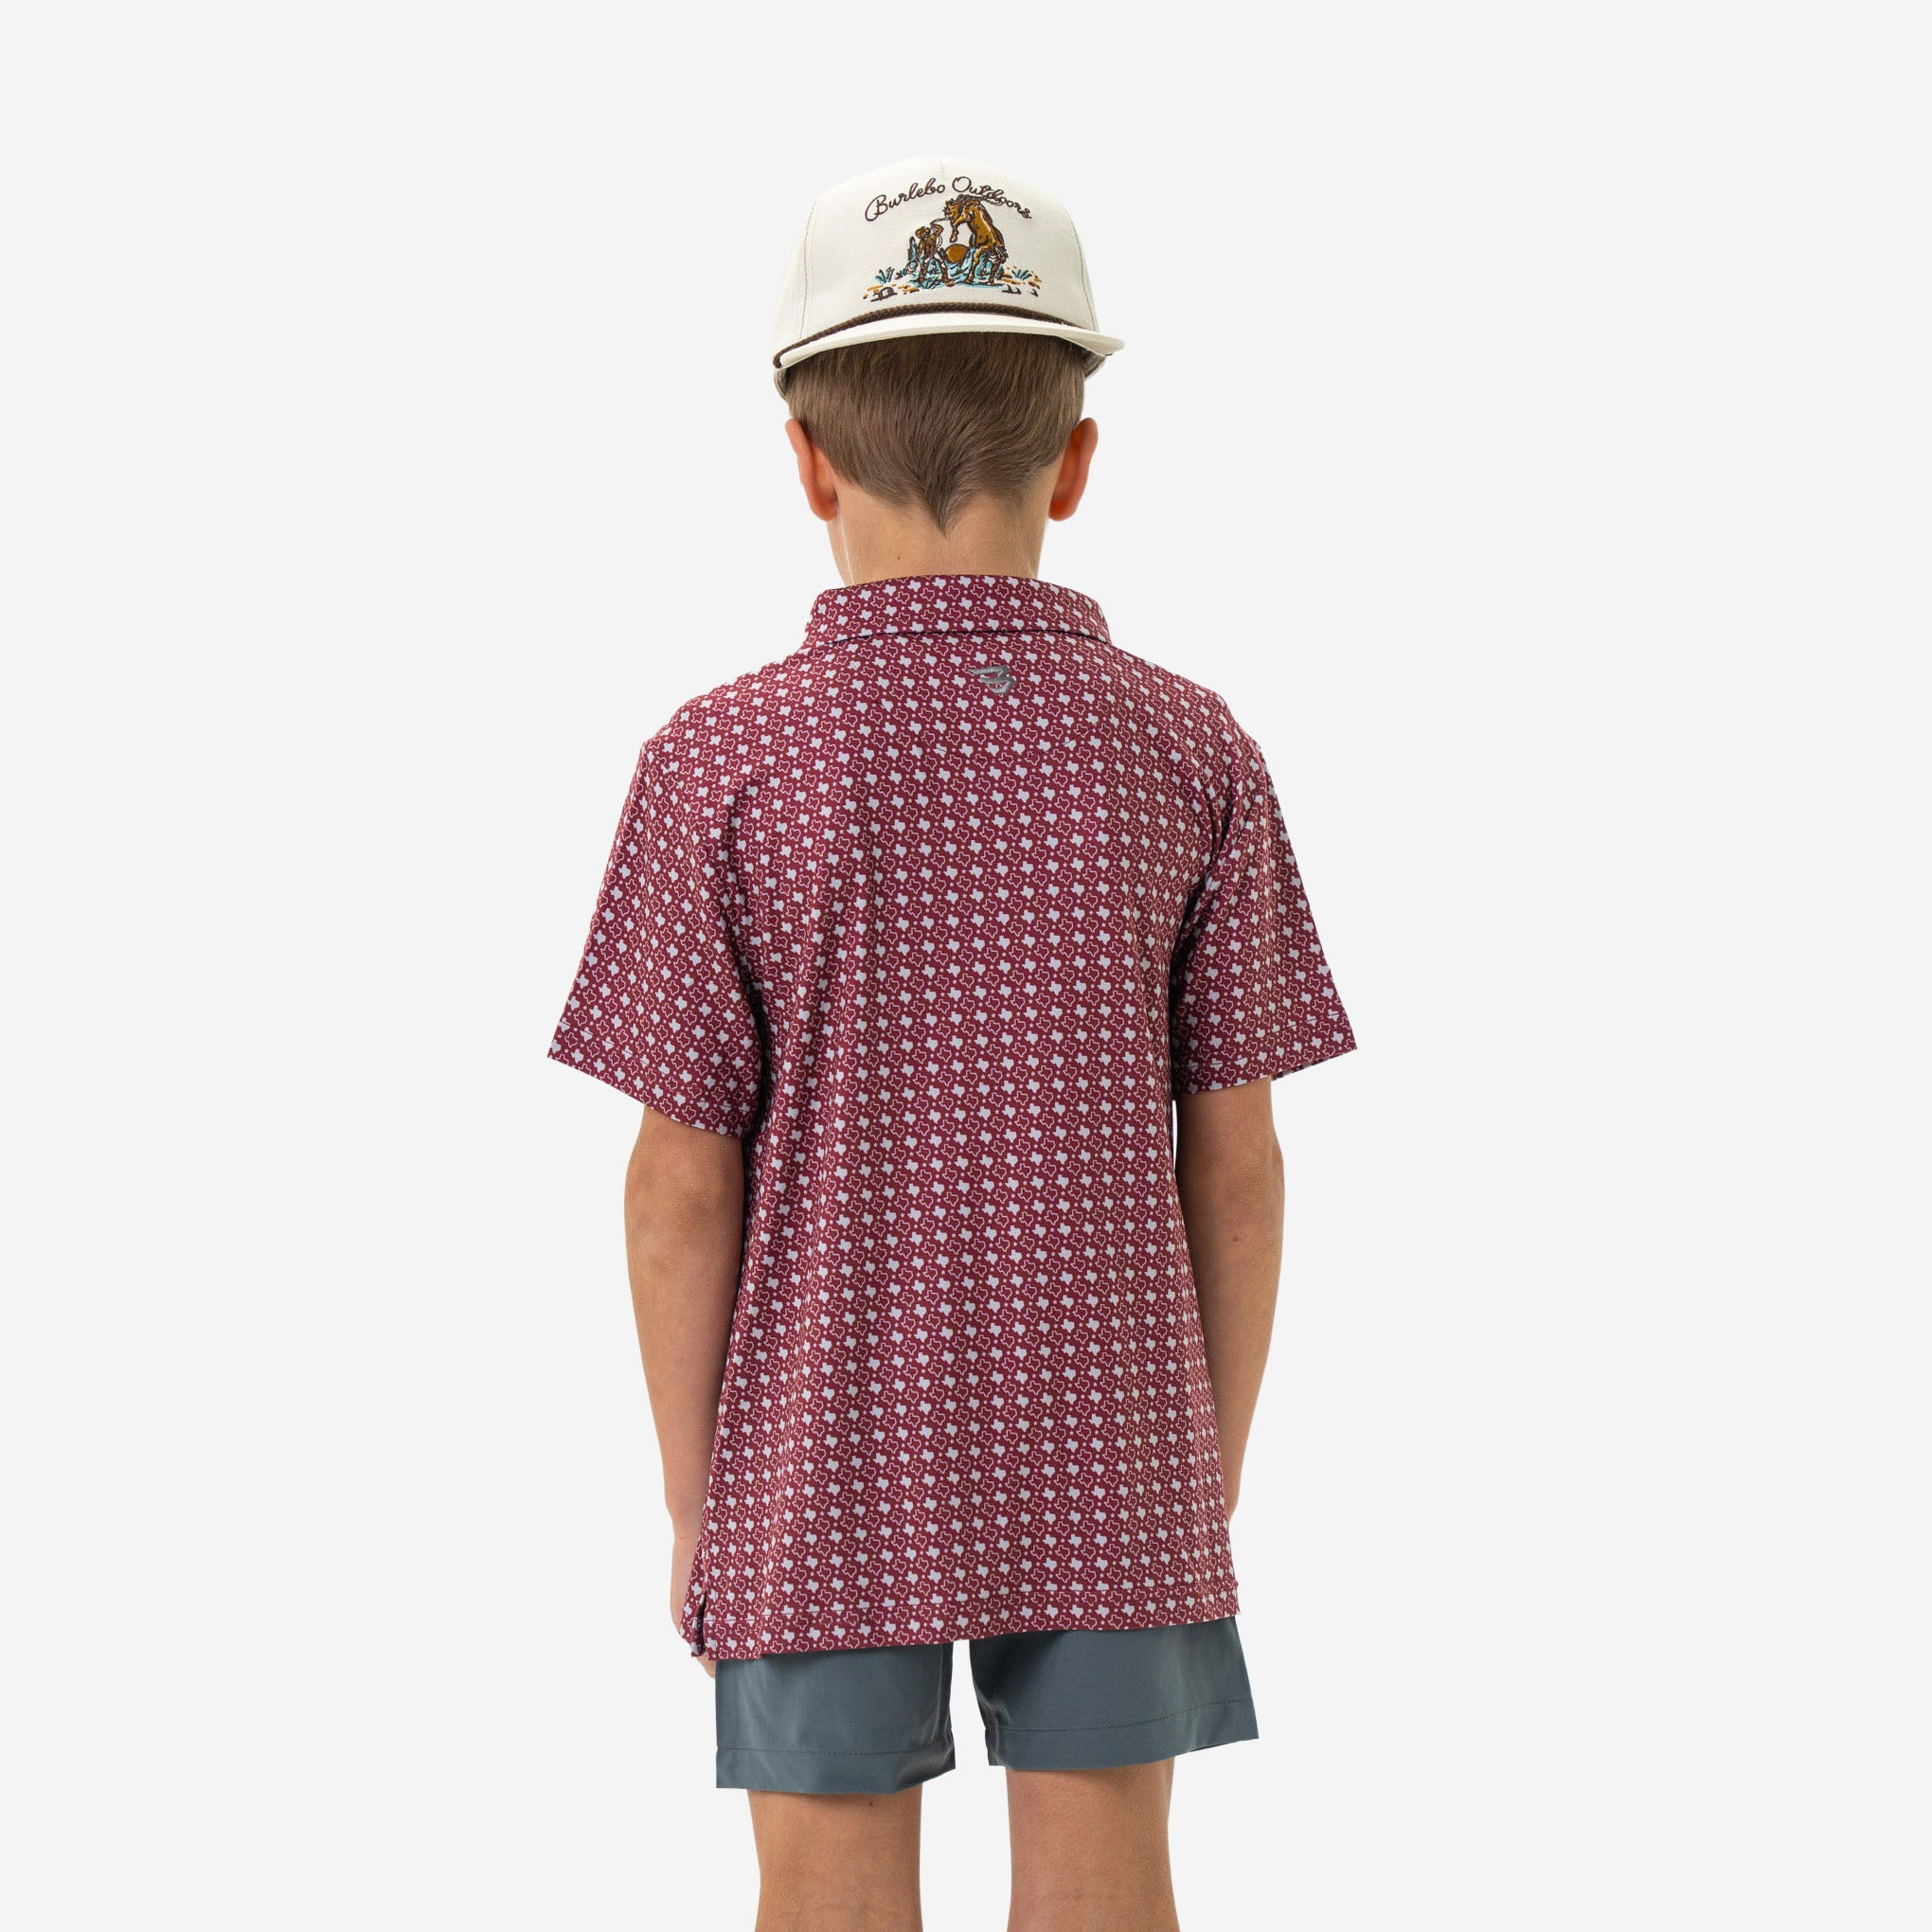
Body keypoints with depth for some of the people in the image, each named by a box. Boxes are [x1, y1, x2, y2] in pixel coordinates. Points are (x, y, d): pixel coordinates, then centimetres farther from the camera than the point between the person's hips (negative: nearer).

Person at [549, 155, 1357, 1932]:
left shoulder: (722, 766, -11)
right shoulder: (1193, 756, -5)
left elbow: (681, 1186, -9)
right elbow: (1237, 1167, -2)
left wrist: (691, 1507, 3)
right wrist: (1216, 1478, 9)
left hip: (828, 1481, -1)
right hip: (1108, 1472, 2)